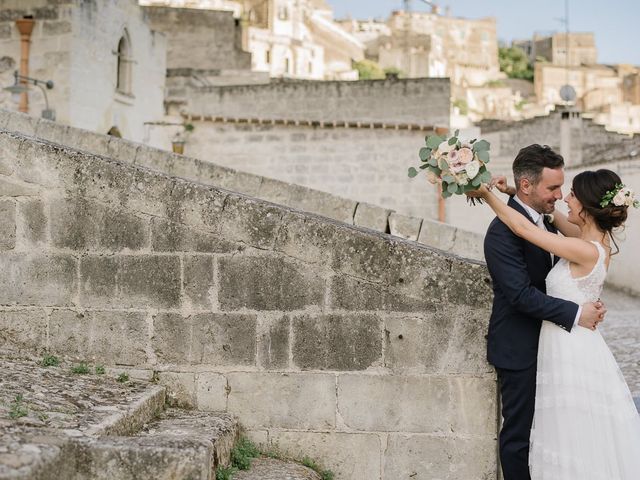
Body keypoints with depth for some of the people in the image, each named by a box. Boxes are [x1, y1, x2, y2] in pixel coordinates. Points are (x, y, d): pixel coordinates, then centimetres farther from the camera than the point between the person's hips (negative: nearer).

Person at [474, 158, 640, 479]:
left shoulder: (587, 251, -22)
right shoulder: (599, 238, 2)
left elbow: (523, 228, -18)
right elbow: (553, 218, 18)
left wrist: (487, 195, -7)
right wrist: (516, 194, 11)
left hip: (570, 353, -9)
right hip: (577, 346, 9)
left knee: (577, 451, 3)